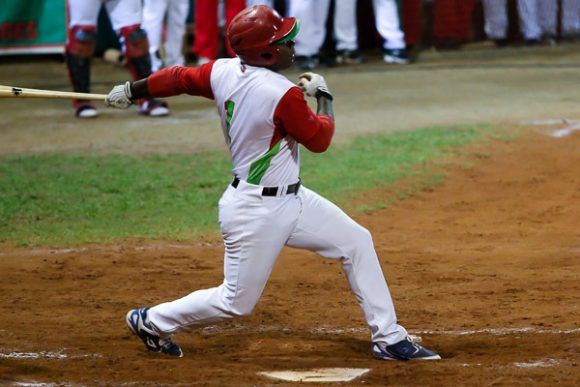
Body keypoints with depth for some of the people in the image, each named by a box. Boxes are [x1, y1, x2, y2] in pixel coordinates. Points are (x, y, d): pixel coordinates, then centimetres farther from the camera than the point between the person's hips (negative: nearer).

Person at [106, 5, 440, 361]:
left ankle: (388, 338, 14)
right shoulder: (283, 95, -27)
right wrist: (324, 96, 3)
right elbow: (319, 139, -14)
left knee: (357, 241, 9)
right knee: (237, 301, 4)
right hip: (257, 211, -10)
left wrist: (131, 91, 25)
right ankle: (152, 321, 23)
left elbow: (178, 78, 10)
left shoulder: (222, 72, -5)